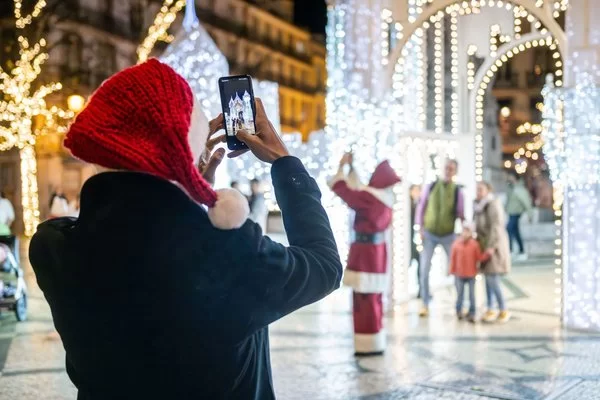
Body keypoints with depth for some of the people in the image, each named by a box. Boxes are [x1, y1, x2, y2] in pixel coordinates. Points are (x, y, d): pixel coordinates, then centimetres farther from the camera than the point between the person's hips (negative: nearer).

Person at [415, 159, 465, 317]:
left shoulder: (458, 191, -3)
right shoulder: (431, 187, -2)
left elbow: (461, 215, -1)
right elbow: (421, 207, 2)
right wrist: (420, 228, -4)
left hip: (448, 235, 0)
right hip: (429, 233, 0)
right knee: (424, 269, -1)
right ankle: (425, 304, 11)